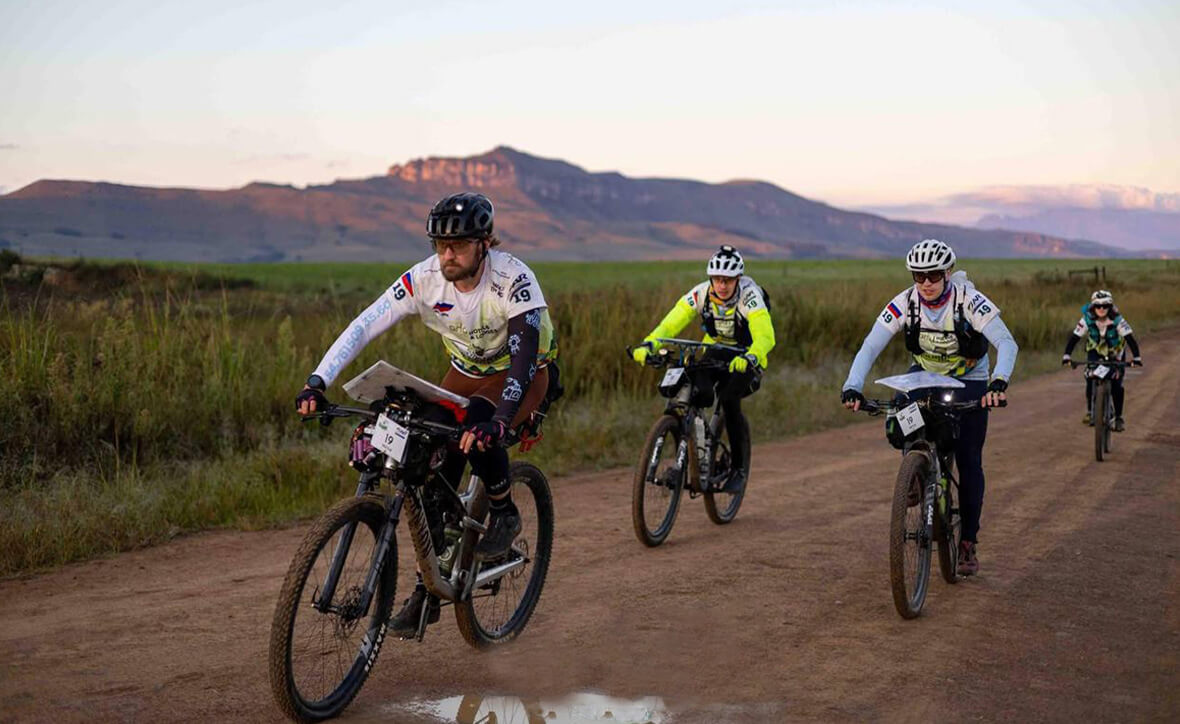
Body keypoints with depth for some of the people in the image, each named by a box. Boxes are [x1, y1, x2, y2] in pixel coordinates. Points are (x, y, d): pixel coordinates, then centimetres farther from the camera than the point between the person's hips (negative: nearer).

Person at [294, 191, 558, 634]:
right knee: (437, 471, -10)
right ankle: (428, 590, 4)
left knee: (478, 430, -35)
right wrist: (317, 382, -39)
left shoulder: (513, 279, -32)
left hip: (522, 374, -4)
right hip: (467, 373, 4)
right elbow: (364, 326, -27)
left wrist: (499, 420, -57)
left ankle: (504, 515, -8)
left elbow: (525, 353, -42)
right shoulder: (425, 278, -22)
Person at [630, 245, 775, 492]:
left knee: (729, 399, -28)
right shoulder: (700, 293, -19)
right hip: (717, 350, 3)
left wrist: (750, 357, -61)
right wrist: (648, 345, -43)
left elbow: (766, 336, -40)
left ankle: (739, 466, -11)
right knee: (699, 393, -26)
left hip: (746, 356, -3)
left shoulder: (749, 296, -28)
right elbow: (671, 323, -24)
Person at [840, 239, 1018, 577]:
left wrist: (999, 381, -54)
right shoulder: (905, 303, -21)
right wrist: (852, 387, -41)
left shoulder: (969, 300, -28)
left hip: (969, 381, -2)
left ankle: (968, 543, 6)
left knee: (968, 460, -6)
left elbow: (1007, 343, -36)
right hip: (925, 373, 2)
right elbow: (870, 347, -25)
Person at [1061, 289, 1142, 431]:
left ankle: (1118, 417, 5)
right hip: (1095, 352, 1)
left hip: (1115, 354, -1)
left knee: (1116, 386, -11)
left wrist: (1136, 357, -46)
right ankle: (1090, 412, -3)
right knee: (1090, 379, -19)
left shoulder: (1118, 320, -27)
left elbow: (1130, 338, -32)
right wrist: (1066, 355, -40)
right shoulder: (1087, 320, -23)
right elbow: (1074, 338, -25)